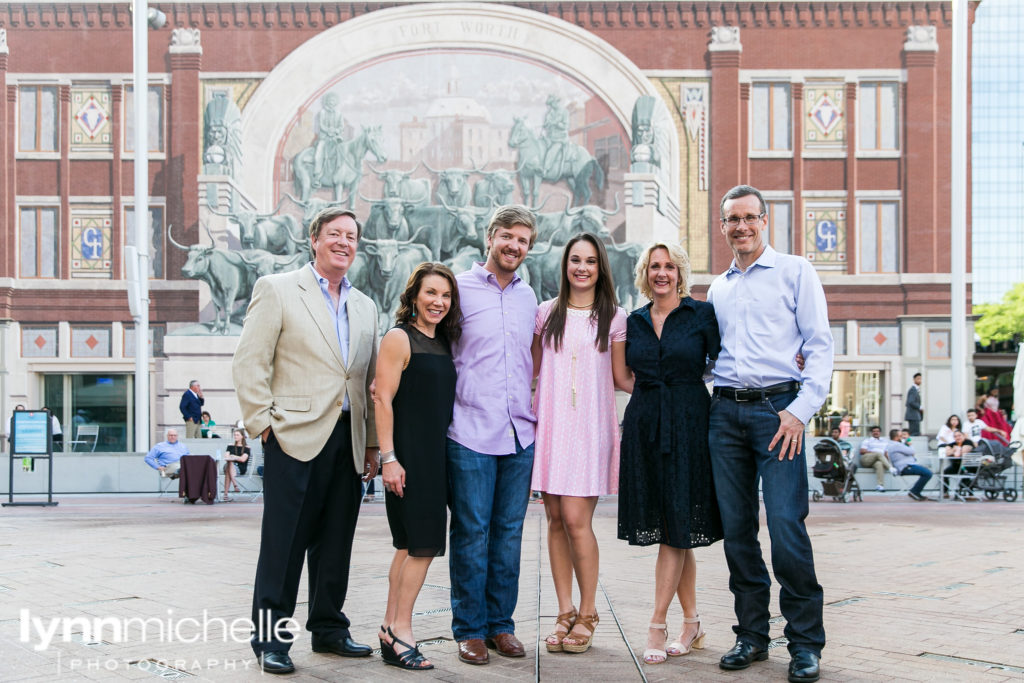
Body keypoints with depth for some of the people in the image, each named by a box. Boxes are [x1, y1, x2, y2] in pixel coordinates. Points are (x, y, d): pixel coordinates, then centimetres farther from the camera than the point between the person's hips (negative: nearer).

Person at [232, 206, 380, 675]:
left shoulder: (365, 307, 18)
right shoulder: (277, 290, 1)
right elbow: (249, 364, -4)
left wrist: (372, 443, 13)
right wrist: (263, 423, -9)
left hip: (347, 441, 5)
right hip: (295, 437, -5)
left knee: (335, 543, 11)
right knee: (283, 543, -2)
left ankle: (328, 628, 23)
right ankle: (270, 638, 7)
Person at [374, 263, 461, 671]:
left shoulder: (442, 342, 15)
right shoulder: (399, 338, -8)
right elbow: (383, 400, -13)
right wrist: (388, 458, -18)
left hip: (435, 454, 8)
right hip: (408, 455, -8)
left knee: (411, 544, 10)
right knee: (422, 543, -8)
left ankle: (391, 629, 17)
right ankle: (400, 630, 0)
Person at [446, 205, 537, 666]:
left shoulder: (528, 296, 15)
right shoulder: (460, 288, -1)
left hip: (519, 432, 5)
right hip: (471, 432, -5)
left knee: (509, 532, 8)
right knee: (471, 532, 0)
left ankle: (500, 624, 18)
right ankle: (469, 629, 10)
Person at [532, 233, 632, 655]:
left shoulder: (614, 317, 7)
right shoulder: (546, 313, 11)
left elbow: (621, 377, 8)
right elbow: (532, 367, 17)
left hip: (590, 427, -2)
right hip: (550, 424, 3)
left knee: (576, 518, -9)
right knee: (555, 519, 3)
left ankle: (587, 615, 4)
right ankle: (565, 612, 12)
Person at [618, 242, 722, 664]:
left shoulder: (702, 314, 1)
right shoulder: (634, 322, 13)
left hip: (688, 424, -4)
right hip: (644, 424, 4)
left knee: (676, 527, -7)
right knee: (674, 533, 7)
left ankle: (657, 626, -3)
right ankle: (692, 624, 16)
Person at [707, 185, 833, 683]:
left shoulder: (795, 271, 6)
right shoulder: (717, 288, 19)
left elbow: (819, 345, -1)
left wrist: (800, 409, -11)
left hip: (777, 407, -5)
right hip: (725, 412, 5)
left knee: (786, 525, -12)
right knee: (736, 527, 4)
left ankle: (805, 642, 0)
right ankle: (752, 634, 15)